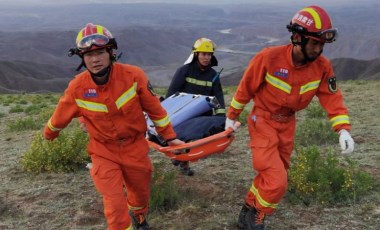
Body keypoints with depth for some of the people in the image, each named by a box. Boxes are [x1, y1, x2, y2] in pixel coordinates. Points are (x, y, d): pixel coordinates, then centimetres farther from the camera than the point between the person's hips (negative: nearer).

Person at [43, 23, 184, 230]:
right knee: (115, 204, -6)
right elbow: (60, 116, 3)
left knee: (141, 192, 20)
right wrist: (49, 134, 21)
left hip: (135, 147, 1)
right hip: (104, 152, -1)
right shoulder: (77, 88, -16)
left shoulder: (133, 75, -19)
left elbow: (154, 108, -7)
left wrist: (169, 136, 0)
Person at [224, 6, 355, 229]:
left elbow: (332, 97, -7)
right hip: (263, 121, -5)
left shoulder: (322, 66, -11)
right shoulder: (269, 57, -23)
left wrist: (343, 129, -21)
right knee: (276, 180, -12)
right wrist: (232, 116, -1)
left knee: (274, 174, 17)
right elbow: (246, 87, -11)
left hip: (287, 124, 6)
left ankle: (251, 206, 38)